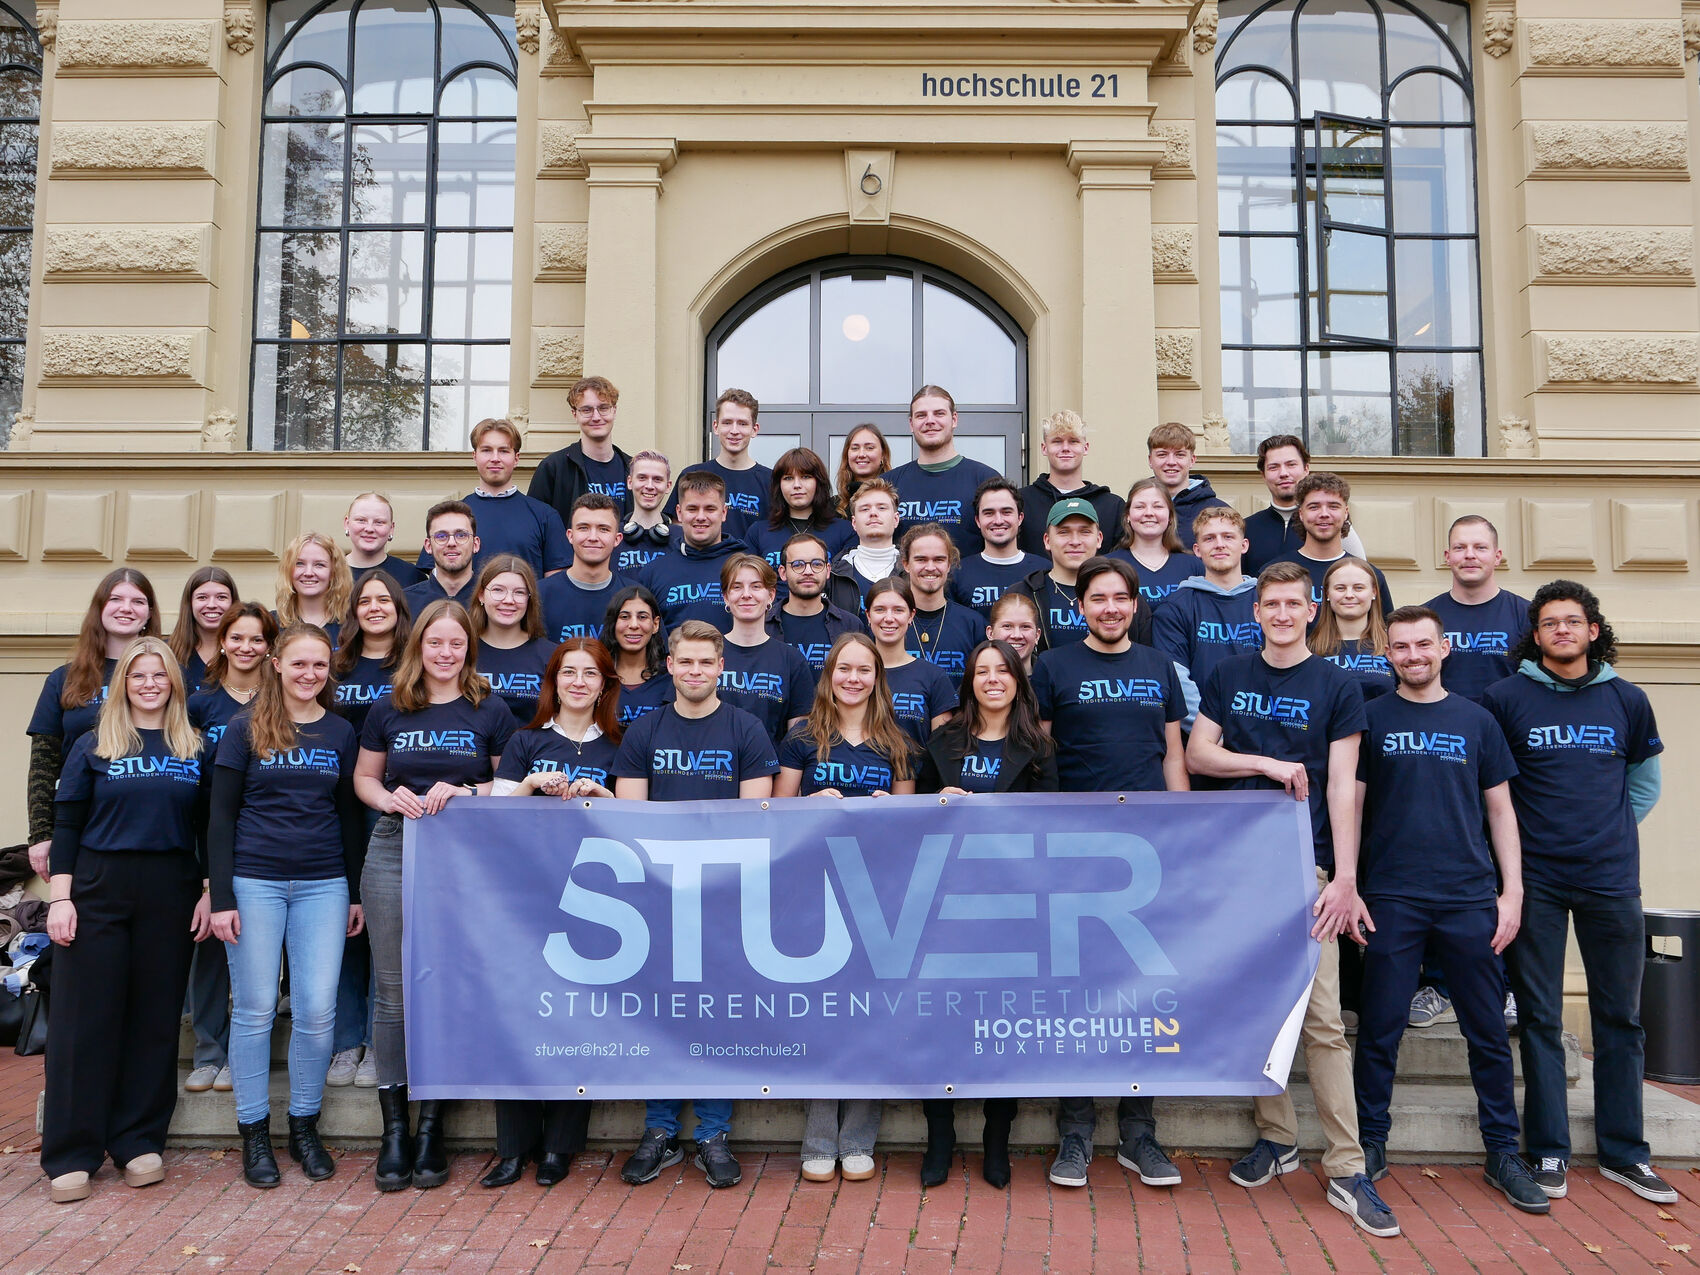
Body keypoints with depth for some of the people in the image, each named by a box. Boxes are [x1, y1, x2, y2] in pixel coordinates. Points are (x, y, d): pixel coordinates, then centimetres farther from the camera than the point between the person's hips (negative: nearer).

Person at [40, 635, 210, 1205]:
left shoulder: (194, 748, 8)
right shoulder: (94, 746, 4)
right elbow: (67, 825, 1)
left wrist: (209, 892, 1)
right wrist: (60, 896, -6)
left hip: (171, 895, 2)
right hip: (99, 890, -1)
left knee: (155, 1018, 6)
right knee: (87, 1018, 2)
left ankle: (138, 1140, 18)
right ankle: (71, 1154, 12)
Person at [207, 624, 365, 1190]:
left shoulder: (340, 733, 7)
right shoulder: (246, 728, 0)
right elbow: (221, 816, -1)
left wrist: (356, 894, 9)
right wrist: (221, 897, -6)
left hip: (322, 886, 2)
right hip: (255, 882, -2)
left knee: (317, 1010, 1)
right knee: (255, 1010, 4)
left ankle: (305, 1126, 19)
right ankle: (254, 1133, 20)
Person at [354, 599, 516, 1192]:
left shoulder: (491, 711, 4)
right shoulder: (388, 711, 9)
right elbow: (363, 778, 16)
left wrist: (466, 792, -12)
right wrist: (390, 798, -5)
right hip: (394, 855, 1)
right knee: (393, 993, 4)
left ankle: (432, 1126, 16)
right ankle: (393, 1127, 16)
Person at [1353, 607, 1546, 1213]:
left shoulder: (1476, 720, 9)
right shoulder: (1370, 719, 4)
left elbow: (1500, 811, 11)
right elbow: (1350, 805, 4)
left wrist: (1512, 891, 3)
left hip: (1470, 898, 2)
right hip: (1392, 898, -1)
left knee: (1488, 1030, 8)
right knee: (1380, 1028, 4)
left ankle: (1503, 1151, 22)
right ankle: (1371, 1144, 18)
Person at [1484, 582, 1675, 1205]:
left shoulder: (1627, 701, 7)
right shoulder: (1506, 698, -2)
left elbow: (1645, 778, 19)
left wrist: (1611, 829, 9)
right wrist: (1516, 830, 1)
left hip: (1612, 878, 3)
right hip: (1536, 879, -2)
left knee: (1620, 1018, 9)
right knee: (1540, 1018, 4)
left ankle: (1624, 1152, 21)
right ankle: (1548, 1150, 14)